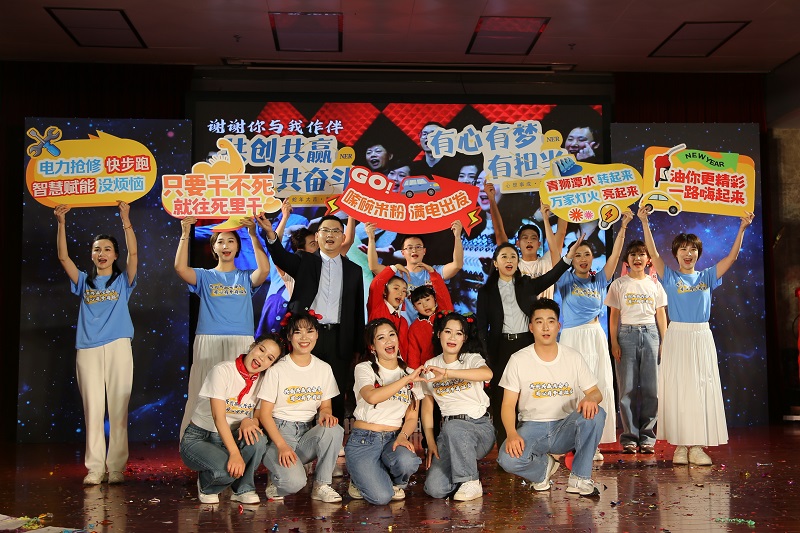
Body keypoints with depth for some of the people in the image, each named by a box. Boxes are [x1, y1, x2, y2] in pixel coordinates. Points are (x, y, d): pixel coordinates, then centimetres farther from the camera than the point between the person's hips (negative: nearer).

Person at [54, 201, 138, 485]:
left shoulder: (123, 280, 12)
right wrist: (61, 223, -3)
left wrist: (125, 219, -10)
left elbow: (133, 253, -2)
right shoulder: (84, 281, 17)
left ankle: (116, 467, 1)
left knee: (118, 408, -3)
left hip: (118, 348, -2)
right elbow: (63, 257, 6)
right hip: (88, 350, 2)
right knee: (93, 409, 0)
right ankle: (95, 468, 3)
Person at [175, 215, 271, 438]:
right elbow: (180, 268, -5)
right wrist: (185, 234, -9)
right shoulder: (205, 276, 14)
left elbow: (264, 269, -7)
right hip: (208, 342, 0)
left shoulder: (246, 277, 14)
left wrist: (253, 235, -11)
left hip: (241, 343, 0)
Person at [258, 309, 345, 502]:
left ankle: (322, 485, -12)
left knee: (334, 429, -30)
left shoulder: (324, 369, 6)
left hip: (307, 433, 4)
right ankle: (276, 480, 6)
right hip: (279, 431, -4)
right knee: (295, 482, -31)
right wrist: (282, 446, -19)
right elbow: (264, 414, -7)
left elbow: (325, 405, 12)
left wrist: (326, 413, -14)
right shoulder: (277, 370, -7)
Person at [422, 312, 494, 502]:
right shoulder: (430, 366, 10)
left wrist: (447, 373, -34)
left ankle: (471, 483, -18)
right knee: (435, 489, -21)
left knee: (452, 427, -39)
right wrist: (430, 442, -2)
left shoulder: (472, 359, -1)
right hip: (449, 430, 2)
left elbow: (487, 374, -27)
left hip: (479, 426, -2)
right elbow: (427, 407, 10)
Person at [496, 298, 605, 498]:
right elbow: (508, 404, -4)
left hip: (566, 429, 1)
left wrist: (590, 399, -24)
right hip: (532, 428, -1)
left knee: (596, 414, -29)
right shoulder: (518, 360, -3)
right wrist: (512, 434, -23)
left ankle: (580, 478, -12)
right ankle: (544, 466, 5)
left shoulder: (573, 358, 1)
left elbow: (596, 392, 3)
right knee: (507, 459, -31)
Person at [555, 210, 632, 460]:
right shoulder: (565, 279, 4)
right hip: (571, 338, -2)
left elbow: (615, 253, 2)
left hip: (595, 337, 2)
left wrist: (623, 226, -7)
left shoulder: (599, 280, 10)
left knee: (598, 388, 0)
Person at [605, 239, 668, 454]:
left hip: (650, 334, 2)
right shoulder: (619, 284, 5)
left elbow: (661, 314, 10)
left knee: (650, 387, 0)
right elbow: (614, 315, 3)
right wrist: (614, 342, -4)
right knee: (627, 387, -1)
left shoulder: (654, 284, 10)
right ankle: (629, 437, 5)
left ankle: (647, 436, 8)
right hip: (627, 334, -1)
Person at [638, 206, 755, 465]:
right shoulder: (670, 277, 3)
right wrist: (645, 223, -16)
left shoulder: (706, 277, 9)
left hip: (702, 337, 2)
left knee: (702, 390, 1)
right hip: (677, 336, -2)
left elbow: (731, 257, 4)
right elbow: (653, 253, -8)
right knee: (677, 390, -1)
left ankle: (698, 446, 6)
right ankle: (680, 445, 5)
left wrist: (742, 229, -4)